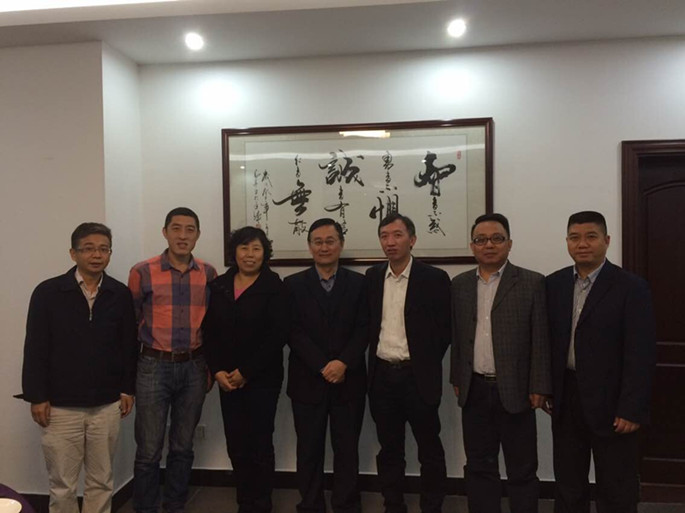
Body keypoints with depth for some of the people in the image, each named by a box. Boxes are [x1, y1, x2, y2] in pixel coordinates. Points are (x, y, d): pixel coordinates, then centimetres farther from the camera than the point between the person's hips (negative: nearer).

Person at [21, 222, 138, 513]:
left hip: (107, 406, 2)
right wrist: (36, 397, -6)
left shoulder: (120, 294, 1)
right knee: (62, 485, 10)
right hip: (61, 407, -1)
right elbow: (35, 349, -4)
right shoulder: (48, 292, -5)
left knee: (101, 482, 13)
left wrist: (128, 389, 6)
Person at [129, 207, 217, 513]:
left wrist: (211, 366, 7)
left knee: (183, 447, 14)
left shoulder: (208, 274, 3)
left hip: (194, 368, 3)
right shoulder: (142, 273, -5)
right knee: (149, 451, 4)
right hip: (154, 367, -2)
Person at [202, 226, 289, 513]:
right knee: (236, 445, 10)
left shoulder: (274, 287, -7)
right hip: (227, 379, 4)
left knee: (260, 443, 4)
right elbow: (210, 332, 7)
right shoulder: (219, 286, 6)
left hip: (262, 378, -4)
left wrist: (246, 372, -12)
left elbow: (278, 335, -13)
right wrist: (217, 371, -5)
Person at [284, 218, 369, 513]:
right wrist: (323, 366, -14)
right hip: (308, 381, 0)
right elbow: (294, 333, -6)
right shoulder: (293, 284, 2)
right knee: (309, 450, 10)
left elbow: (363, 330, -2)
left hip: (349, 381, 1)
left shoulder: (359, 283, 5)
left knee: (347, 450, 10)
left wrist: (343, 363, -15)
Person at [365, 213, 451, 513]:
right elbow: (369, 324, 10)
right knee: (389, 450, 15)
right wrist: (371, 362, 4)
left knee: (430, 450, 9)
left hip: (418, 377, -3)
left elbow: (445, 329, -5)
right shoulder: (372, 277, 5)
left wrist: (426, 365, -4)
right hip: (382, 376, 4)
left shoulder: (434, 278, -8)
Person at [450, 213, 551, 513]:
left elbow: (541, 340, -6)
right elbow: (456, 336, 11)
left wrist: (539, 388, -9)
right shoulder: (460, 284, 8)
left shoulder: (532, 283, -4)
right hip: (474, 391, 4)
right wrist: (457, 379, 9)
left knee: (522, 471, 10)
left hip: (515, 391, -3)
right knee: (479, 467, 14)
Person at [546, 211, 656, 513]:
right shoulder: (553, 284, 5)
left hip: (610, 402, -3)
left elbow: (641, 354, -12)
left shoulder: (631, 288, -9)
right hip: (565, 399, 4)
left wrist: (631, 410, -15)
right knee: (568, 486, 16)